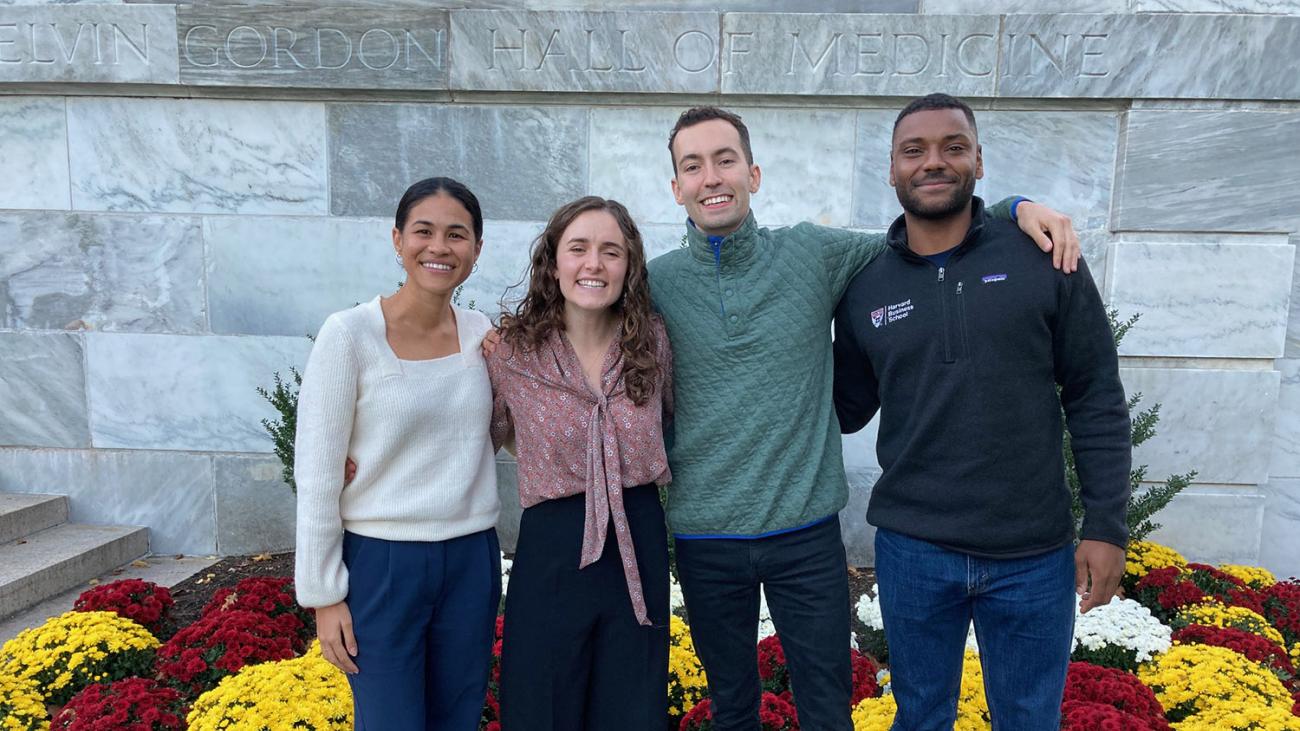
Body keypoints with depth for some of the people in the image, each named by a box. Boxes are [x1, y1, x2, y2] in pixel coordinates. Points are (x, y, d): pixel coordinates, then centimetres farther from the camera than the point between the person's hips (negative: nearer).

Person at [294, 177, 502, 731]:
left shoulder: (483, 334, 1)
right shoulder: (350, 334, -11)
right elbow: (317, 473, -8)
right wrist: (323, 593, -6)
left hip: (471, 560, 4)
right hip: (380, 562, -4)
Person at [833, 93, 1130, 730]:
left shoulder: (1044, 260, -5)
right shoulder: (865, 288, 1)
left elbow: (1096, 400, -2)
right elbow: (846, 410, 7)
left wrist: (1107, 527, -5)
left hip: (1035, 558, -1)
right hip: (912, 554, 1)